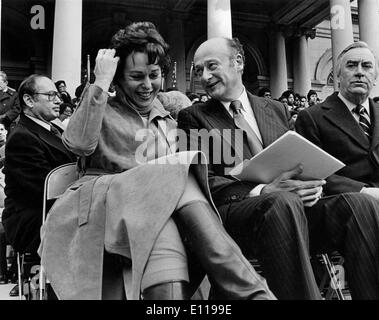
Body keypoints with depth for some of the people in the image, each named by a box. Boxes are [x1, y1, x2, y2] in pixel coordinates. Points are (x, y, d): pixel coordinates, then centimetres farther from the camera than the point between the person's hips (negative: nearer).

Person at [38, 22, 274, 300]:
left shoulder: (168, 118, 27)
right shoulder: (103, 111, 15)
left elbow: (182, 166, 20)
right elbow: (79, 143, -8)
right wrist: (101, 82, -6)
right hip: (108, 202, -3)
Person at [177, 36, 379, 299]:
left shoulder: (275, 109, 22)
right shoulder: (193, 117, 10)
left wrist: (312, 184, -4)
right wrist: (262, 191, -18)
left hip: (297, 208, 4)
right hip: (233, 213, -4)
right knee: (284, 202, -36)